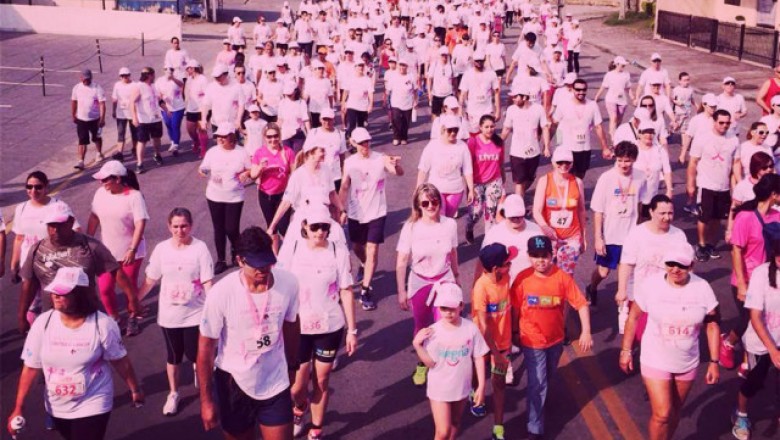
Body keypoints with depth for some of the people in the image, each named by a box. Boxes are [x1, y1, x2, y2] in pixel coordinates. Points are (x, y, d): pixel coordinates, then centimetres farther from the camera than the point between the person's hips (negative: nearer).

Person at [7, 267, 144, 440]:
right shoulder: (43, 323, -12)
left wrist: (135, 389, 3)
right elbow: (31, 368, -6)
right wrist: (19, 407, -6)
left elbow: (120, 361, -7)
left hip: (92, 405, -4)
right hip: (57, 407, 4)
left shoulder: (103, 324, -19)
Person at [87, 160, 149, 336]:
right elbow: (94, 217, 7)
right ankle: (113, 318, 26)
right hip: (107, 251, 4)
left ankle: (132, 318, 34)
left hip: (130, 252, -4)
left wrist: (132, 250, -26)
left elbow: (140, 224, -21)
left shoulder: (134, 196, -18)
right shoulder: (101, 193, -3)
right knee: (104, 288, 2)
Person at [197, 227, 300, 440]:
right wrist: (206, 399, -8)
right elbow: (206, 346, -13)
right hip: (233, 384, -1)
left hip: (276, 384, 2)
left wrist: (292, 367, 14)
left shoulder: (289, 283, -16)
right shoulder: (221, 293, -23)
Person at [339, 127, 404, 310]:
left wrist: (396, 165, -52)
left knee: (372, 251, -7)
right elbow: (344, 187, 2)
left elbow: (399, 173, -29)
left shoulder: (381, 159, -13)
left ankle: (365, 292, -3)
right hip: (355, 213, 3)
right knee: (357, 247, 21)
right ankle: (364, 266, 55)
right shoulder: (349, 163, -4)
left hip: (377, 212, -3)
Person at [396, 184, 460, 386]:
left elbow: (453, 254, 5)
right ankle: (422, 364, 38)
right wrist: (401, 292, -7)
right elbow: (401, 263, -9)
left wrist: (456, 277, 17)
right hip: (419, 284, 0)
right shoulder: (411, 228, -15)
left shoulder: (450, 224, -11)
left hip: (444, 282, 0)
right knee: (422, 327, 16)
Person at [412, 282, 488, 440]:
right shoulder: (433, 332, -18)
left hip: (461, 387, 3)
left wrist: (481, 386, -4)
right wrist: (417, 345, -28)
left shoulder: (471, 329, -14)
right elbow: (430, 363, -14)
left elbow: (478, 358, -5)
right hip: (439, 389, -2)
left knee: (455, 424, 23)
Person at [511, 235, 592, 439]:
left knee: (548, 377, 25)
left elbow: (581, 303, -14)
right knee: (537, 384, -4)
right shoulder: (523, 278, -17)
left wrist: (586, 331, -21)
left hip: (556, 339, 3)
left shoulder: (562, 277, -16)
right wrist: (515, 333, 3)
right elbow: (515, 308, -5)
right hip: (532, 341, -3)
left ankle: (540, 398, 55)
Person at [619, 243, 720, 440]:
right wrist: (626, 350, -1)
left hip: (687, 363, 2)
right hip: (655, 361, -2)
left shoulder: (702, 288, -13)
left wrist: (714, 362, -3)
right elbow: (633, 316, -5)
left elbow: (712, 325, -3)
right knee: (662, 415, -6)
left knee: (675, 411, 19)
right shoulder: (651, 284, -17)